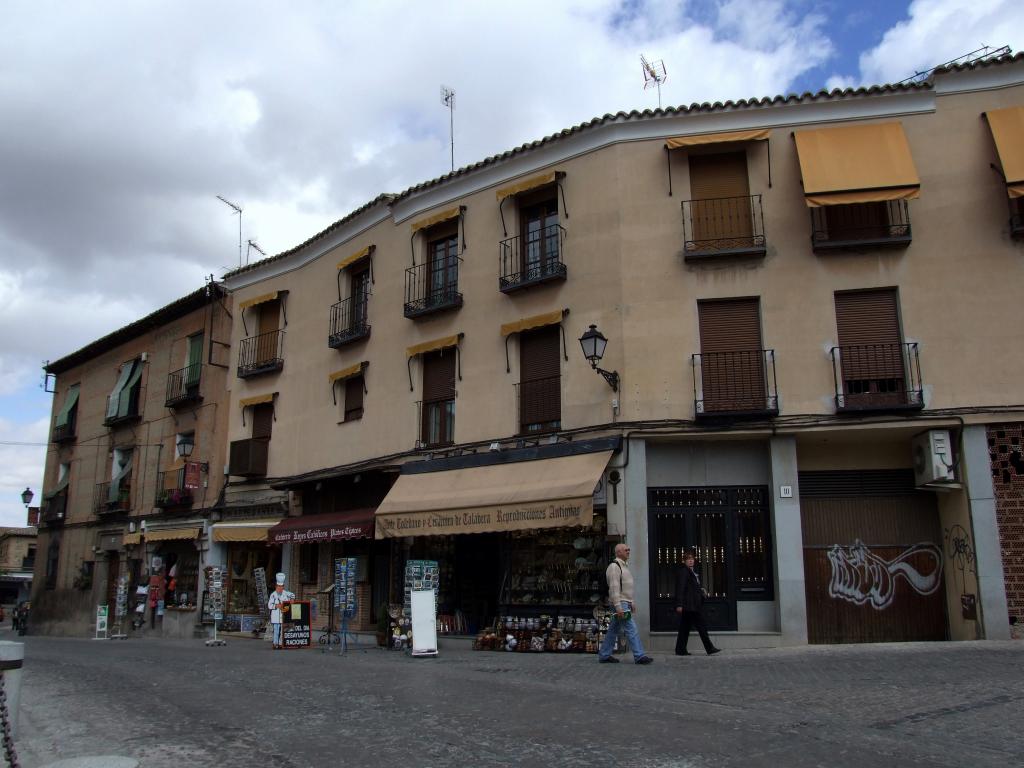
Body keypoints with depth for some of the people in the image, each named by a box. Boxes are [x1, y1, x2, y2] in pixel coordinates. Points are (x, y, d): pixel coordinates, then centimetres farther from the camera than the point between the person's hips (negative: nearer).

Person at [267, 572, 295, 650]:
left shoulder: (285, 593, 8)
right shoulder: (273, 595, -5)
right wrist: (276, 606, -24)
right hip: (276, 616, -4)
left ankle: (281, 644, 11)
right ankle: (275, 644, 0)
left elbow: (292, 594, 24)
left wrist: (292, 599, 3)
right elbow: (269, 605, -9)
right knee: (276, 630, -6)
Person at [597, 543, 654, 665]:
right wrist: (618, 607, -25)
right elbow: (614, 588, -21)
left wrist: (631, 602, 21)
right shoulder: (614, 566, -14)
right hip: (620, 603, -10)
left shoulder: (624, 566, 19)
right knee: (631, 629, -11)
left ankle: (604, 656, 16)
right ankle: (639, 656, -10)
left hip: (625, 603, 10)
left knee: (614, 630, 11)